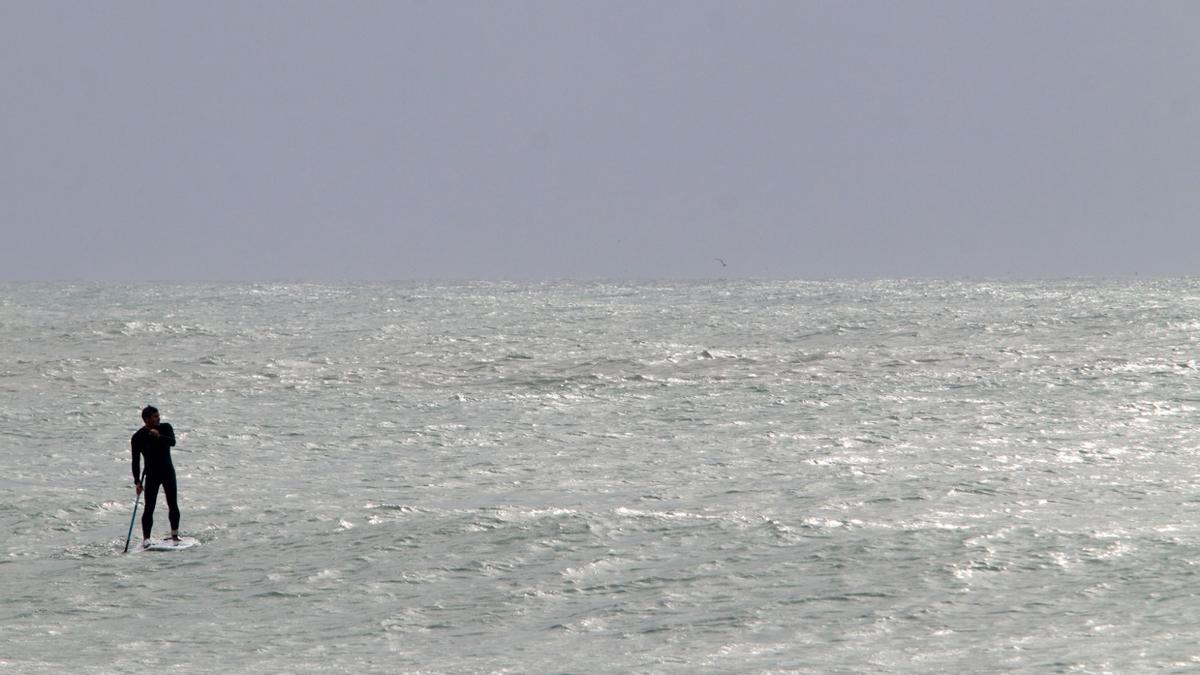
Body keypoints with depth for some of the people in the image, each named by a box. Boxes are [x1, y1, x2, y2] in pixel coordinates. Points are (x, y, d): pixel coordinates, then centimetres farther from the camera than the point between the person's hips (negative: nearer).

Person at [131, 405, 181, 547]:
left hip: (168, 472, 2)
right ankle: (146, 539, -9)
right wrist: (137, 481, -16)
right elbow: (136, 461, -9)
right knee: (149, 508, -9)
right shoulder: (138, 437, -8)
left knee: (173, 505, 3)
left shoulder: (165, 428, -1)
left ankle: (175, 534, 19)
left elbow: (172, 441, -20)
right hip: (152, 474, -2)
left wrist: (159, 437, -37)